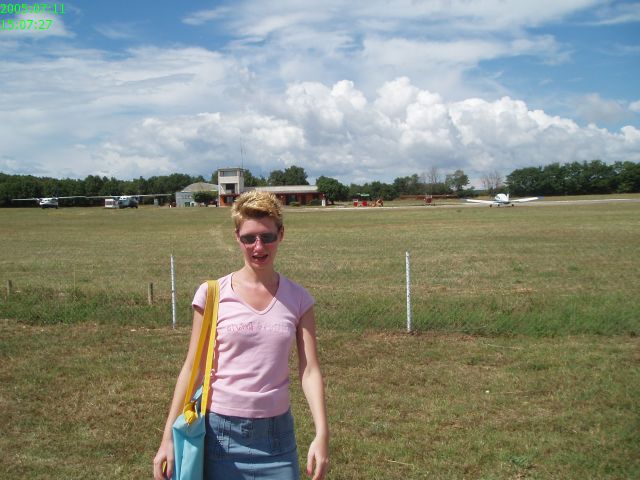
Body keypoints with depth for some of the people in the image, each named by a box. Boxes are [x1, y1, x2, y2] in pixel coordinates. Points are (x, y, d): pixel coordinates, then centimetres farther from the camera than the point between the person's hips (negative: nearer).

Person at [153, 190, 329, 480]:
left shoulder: (297, 299, -1)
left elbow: (310, 371, -5)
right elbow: (193, 369, -2)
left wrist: (322, 434, -15)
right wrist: (168, 437, -4)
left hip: (276, 434, 2)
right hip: (221, 431, -1)